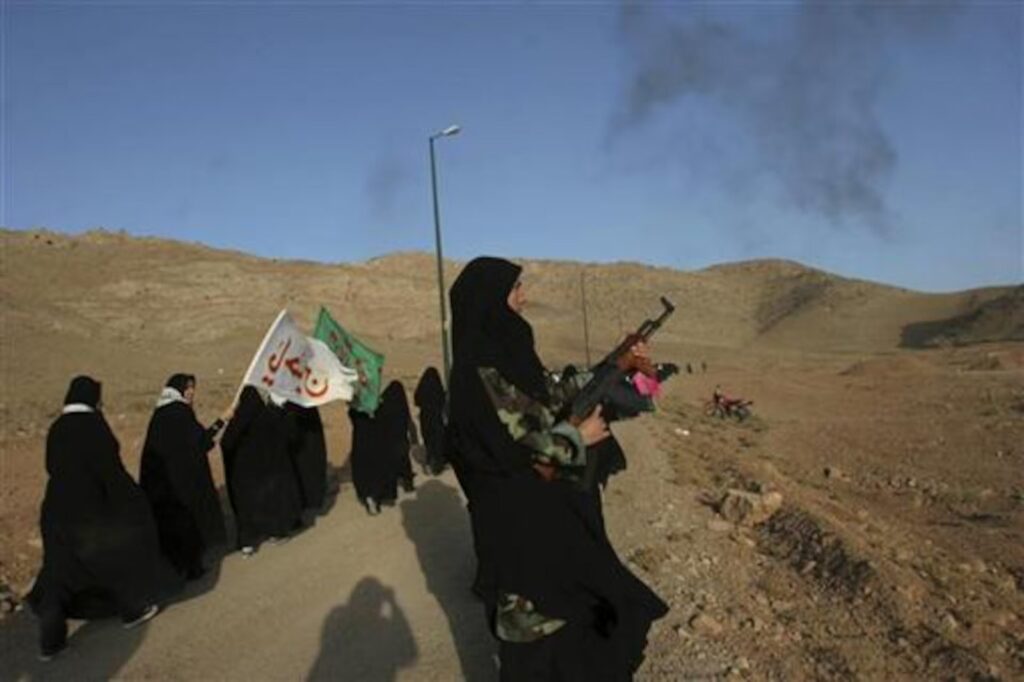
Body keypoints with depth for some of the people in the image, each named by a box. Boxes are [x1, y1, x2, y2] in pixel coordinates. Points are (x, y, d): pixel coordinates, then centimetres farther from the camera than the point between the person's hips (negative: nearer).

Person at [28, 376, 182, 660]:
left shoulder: (57, 427, 4)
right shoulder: (93, 424, -16)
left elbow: (52, 466, 14)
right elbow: (110, 467, -17)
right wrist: (132, 499, -6)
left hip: (58, 509, 6)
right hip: (90, 509, -6)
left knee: (59, 570, 12)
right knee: (119, 553, 16)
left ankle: (50, 640, 13)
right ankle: (132, 610, 30)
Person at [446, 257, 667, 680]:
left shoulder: (509, 353, 6)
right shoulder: (479, 369, -23)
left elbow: (557, 395, 14)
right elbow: (519, 445, -24)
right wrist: (579, 438, -11)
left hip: (546, 502, 9)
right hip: (517, 514, -9)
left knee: (564, 594, 22)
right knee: (541, 608, 7)